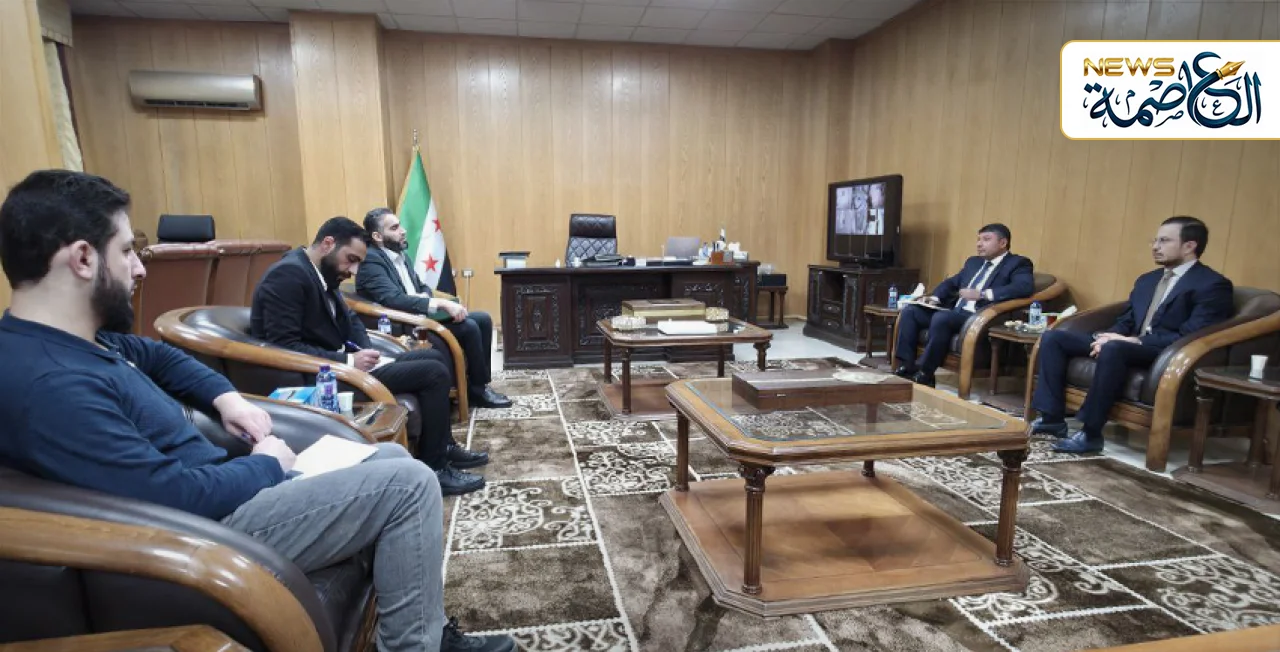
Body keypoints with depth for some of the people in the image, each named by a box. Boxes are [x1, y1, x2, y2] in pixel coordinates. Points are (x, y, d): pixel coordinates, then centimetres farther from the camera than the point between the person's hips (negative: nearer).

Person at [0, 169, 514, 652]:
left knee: (394, 460, 11)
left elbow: (158, 356, 25)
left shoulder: (75, 336, 5)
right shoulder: (48, 384, -26)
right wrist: (266, 464, -10)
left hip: (214, 484, 10)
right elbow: (177, 499, -27)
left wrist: (226, 397, 7)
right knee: (409, 484, -13)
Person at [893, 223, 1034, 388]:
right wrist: (935, 298, 5)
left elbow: (1025, 287, -16)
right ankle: (906, 366, -12)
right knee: (910, 310, -7)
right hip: (954, 312, 8)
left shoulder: (1018, 263, 3)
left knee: (941, 318, -35)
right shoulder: (973, 262, 26)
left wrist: (982, 294, -24)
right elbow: (951, 282, 27)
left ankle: (924, 374, -25)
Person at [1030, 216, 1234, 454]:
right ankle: (1053, 418, -11)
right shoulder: (1146, 280, 20)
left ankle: (1090, 433, -32)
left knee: (1114, 348, -40)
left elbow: (1190, 336, -16)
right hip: (1128, 345, 8)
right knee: (1053, 337, -7)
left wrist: (1135, 341, -21)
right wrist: (1106, 337, -4)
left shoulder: (1213, 285, -4)